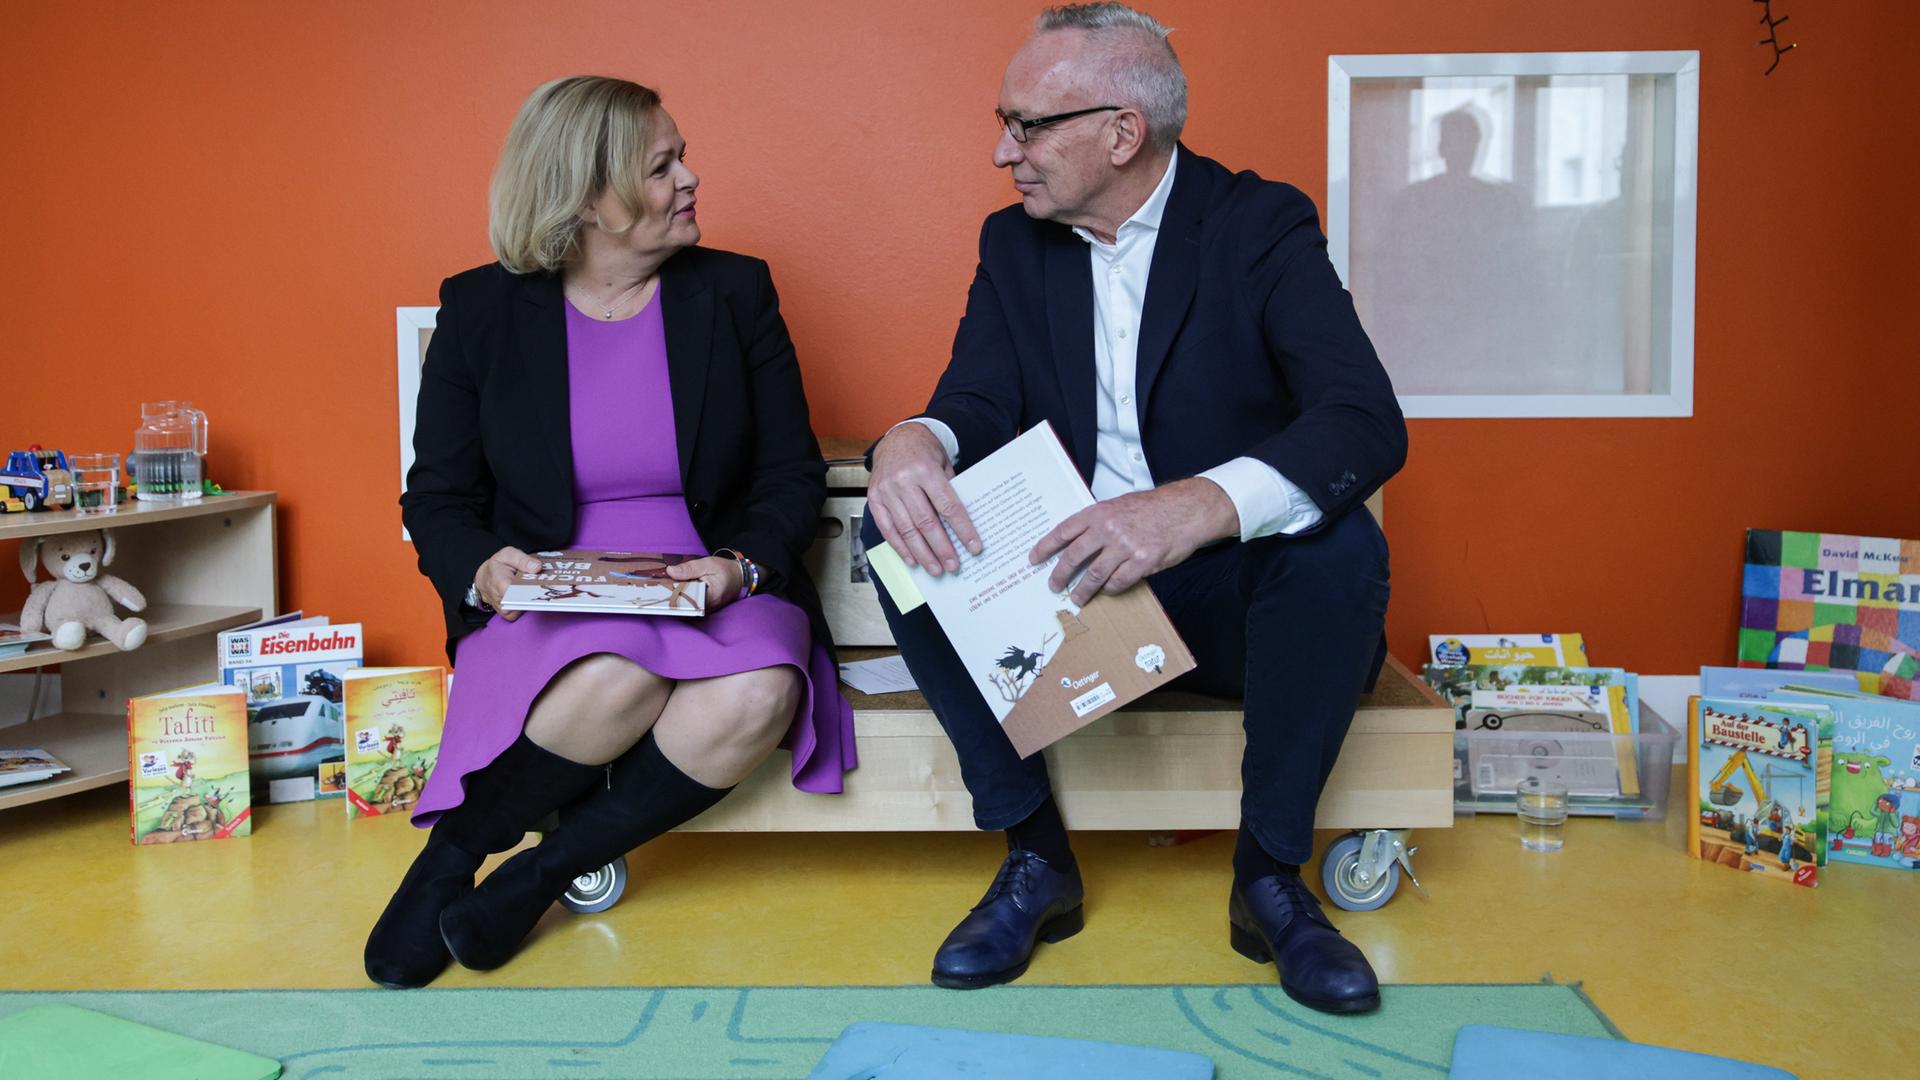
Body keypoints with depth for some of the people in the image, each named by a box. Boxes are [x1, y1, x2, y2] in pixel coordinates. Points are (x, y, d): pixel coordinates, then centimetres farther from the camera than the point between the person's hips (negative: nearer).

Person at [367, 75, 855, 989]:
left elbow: (793, 475, 4)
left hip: (714, 591, 2)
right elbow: (436, 497, 5)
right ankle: (450, 856, -6)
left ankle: (548, 867, -10)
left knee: (757, 696, -32)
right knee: (616, 681, -35)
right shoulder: (481, 309, 3)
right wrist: (481, 568, -18)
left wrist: (744, 566, -16)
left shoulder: (734, 291, 5)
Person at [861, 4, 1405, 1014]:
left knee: (1341, 545, -32)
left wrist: (1198, 506, -43)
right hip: (1060, 584, 3)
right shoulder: (1014, 242, 6)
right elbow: (979, 400, -3)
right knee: (898, 523, -20)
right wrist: (911, 441, -30)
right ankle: (1036, 856, -11)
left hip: (1221, 593, -3)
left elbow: (1369, 422, -22)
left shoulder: (1262, 225, -8)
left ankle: (1271, 875, -12)